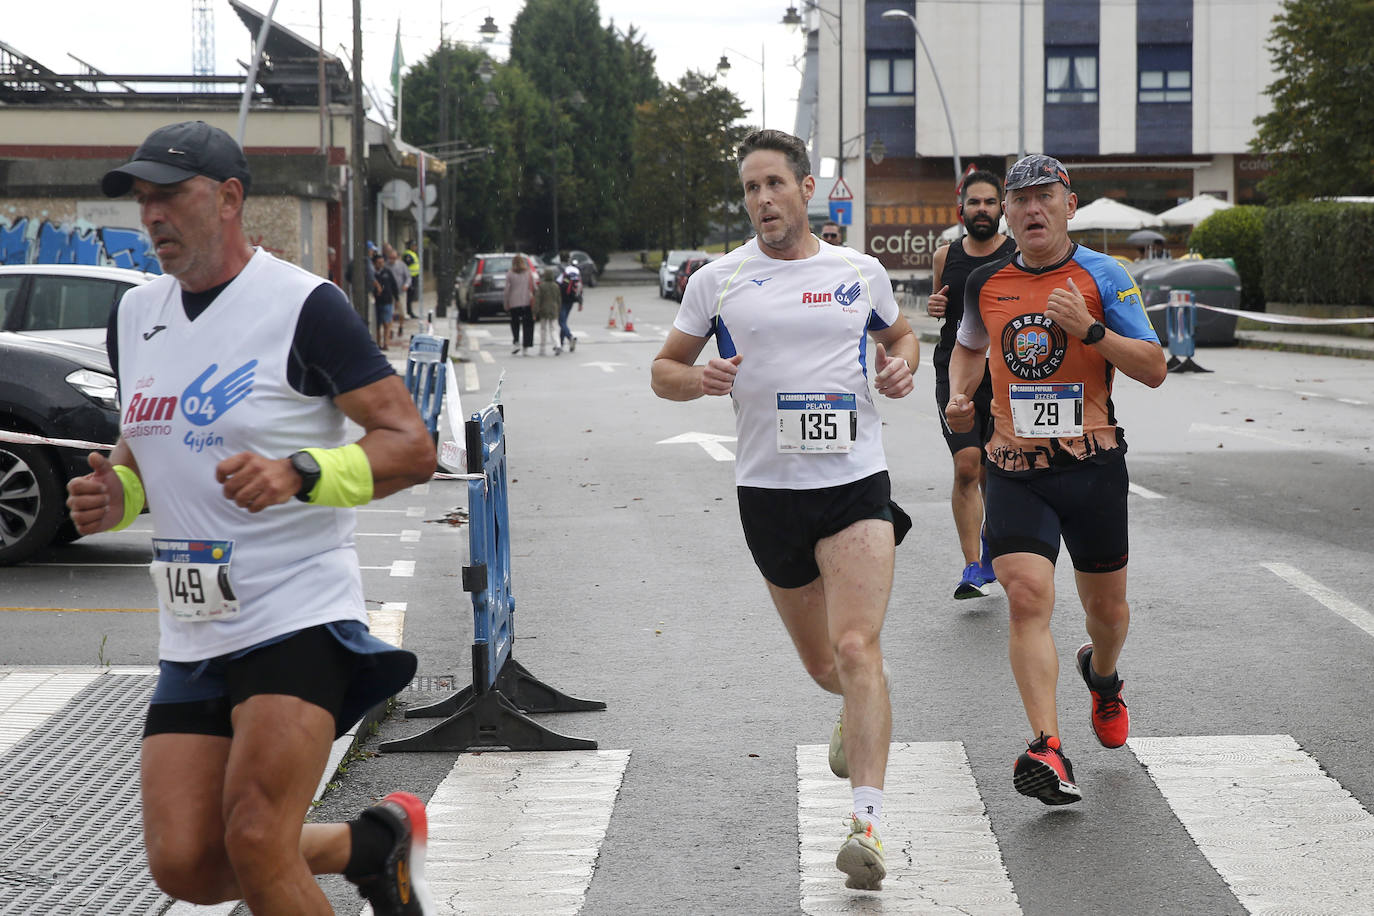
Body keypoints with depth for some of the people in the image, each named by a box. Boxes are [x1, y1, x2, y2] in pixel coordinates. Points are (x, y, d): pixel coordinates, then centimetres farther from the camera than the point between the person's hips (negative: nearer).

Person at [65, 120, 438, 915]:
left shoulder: (305, 306, -10)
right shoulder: (136, 315, 12)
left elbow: (412, 447, -13)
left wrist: (299, 474, -29)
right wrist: (116, 496, 3)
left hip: (299, 616, -7)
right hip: (192, 634, 7)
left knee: (255, 845, -20)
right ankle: (376, 843, 23)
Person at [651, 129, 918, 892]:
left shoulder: (861, 272, 5)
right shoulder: (717, 280, 3)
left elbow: (900, 334, 24)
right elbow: (664, 370, 10)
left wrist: (901, 365, 1)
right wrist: (699, 379, -13)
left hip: (856, 484, -1)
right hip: (768, 488, 2)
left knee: (857, 650, -18)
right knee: (821, 663, 13)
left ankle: (868, 821, -21)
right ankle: (859, 714, 49)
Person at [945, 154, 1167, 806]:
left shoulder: (1102, 276, -2)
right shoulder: (986, 283, 6)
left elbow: (1154, 369, -6)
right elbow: (968, 348, 27)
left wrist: (1089, 329, -20)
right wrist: (959, 396, 7)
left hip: (1091, 465, -1)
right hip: (1014, 470, 1)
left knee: (1107, 609, 12)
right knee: (1027, 597, -19)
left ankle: (1101, 674, 49)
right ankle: (1047, 752, -24)